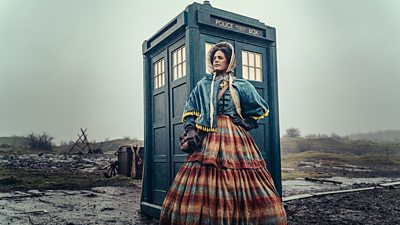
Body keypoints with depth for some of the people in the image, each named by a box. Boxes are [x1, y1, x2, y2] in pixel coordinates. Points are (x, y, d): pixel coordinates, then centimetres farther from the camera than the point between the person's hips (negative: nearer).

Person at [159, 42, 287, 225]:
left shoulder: (241, 86, 12)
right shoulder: (203, 84, 16)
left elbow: (261, 109, 17)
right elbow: (190, 109, 13)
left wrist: (243, 121, 9)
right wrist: (190, 128, -2)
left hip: (236, 137, 0)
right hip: (211, 138, 1)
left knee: (242, 180, -6)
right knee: (204, 178, -10)